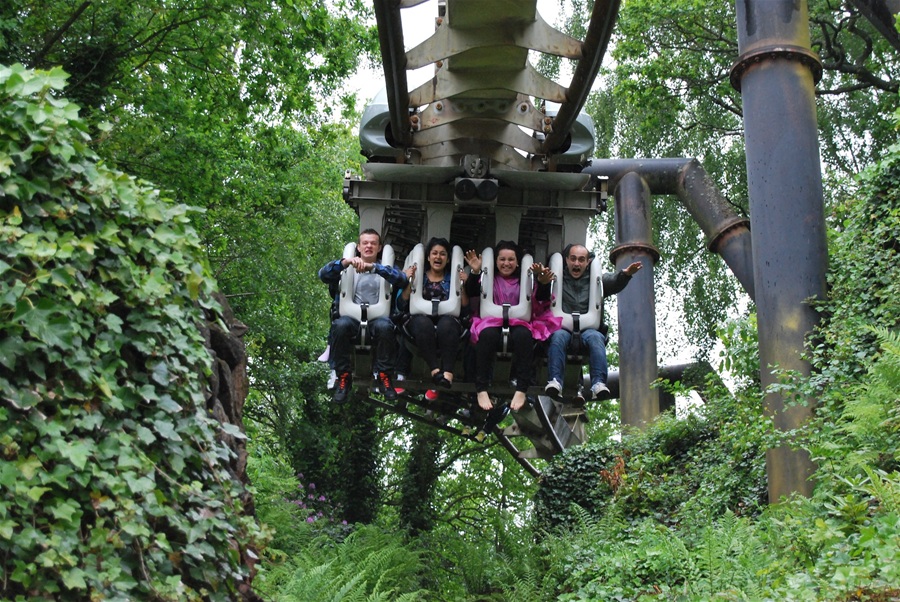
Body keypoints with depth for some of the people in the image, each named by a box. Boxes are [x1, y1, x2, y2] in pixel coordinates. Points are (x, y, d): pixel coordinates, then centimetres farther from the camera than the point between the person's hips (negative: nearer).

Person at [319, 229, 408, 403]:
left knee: (384, 326, -35)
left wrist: (373, 267, -24)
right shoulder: (347, 270, 16)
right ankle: (343, 378, -20)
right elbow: (323, 275, -4)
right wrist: (345, 262, -24)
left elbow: (401, 279, -8)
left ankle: (383, 377, -19)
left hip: (378, 317, 0)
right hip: (352, 317, 0)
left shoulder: (385, 270, 16)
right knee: (341, 325, -35)